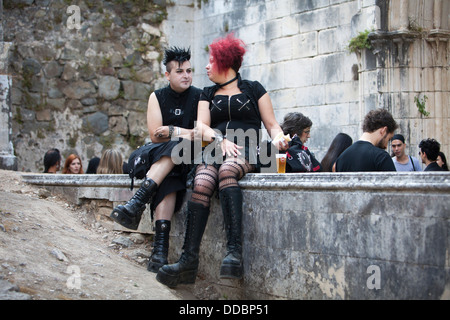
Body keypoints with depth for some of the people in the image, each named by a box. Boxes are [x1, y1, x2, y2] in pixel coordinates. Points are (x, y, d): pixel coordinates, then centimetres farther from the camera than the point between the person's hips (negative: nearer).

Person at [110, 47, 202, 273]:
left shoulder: (200, 97, 3)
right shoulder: (157, 97, 10)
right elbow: (155, 135, -1)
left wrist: (172, 131, -14)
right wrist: (186, 132, -10)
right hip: (159, 156, 1)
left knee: (173, 148, -36)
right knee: (166, 177, -34)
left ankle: (137, 204, -45)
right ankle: (161, 246, -47)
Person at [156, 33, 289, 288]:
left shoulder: (253, 89, 16)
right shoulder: (208, 94, 25)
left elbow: (272, 125, 12)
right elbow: (201, 127, 10)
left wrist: (279, 139, -10)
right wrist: (221, 139, -10)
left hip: (246, 152, -3)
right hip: (215, 152, 3)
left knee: (227, 170, -39)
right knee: (201, 185, -32)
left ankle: (235, 252, -48)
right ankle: (189, 261, -42)